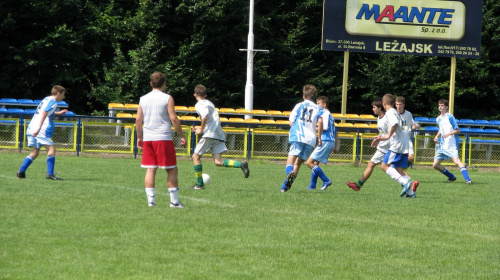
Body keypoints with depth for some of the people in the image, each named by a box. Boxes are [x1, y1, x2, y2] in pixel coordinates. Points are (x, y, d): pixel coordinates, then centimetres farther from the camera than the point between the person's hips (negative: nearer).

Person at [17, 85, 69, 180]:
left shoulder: (46, 99, 22)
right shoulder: (53, 102, -6)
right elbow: (44, 113, -20)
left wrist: (58, 113, 44)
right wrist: (39, 128, -30)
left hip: (31, 129, 9)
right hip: (41, 130, -9)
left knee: (35, 152, 11)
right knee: (51, 149, -6)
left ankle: (21, 171, 1)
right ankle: (50, 174, -12)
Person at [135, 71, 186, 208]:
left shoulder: (143, 99, 9)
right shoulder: (167, 98, -4)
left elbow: (138, 120, 8)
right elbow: (174, 119, -8)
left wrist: (139, 137, 18)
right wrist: (182, 136, 0)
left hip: (147, 139, 4)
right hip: (163, 138, -4)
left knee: (150, 170, 6)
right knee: (172, 170, 2)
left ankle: (150, 199, -1)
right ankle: (174, 200, -1)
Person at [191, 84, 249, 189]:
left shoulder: (199, 105, -3)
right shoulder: (209, 103, 24)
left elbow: (206, 116, -22)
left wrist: (201, 130, -10)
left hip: (210, 134, -8)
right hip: (219, 135, 8)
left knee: (196, 156, 6)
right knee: (218, 162, -1)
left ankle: (199, 184, 5)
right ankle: (241, 164, -20)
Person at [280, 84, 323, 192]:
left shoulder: (299, 105, 15)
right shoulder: (318, 108, 16)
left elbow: (291, 122, 8)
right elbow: (320, 121, -4)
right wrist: (319, 137, 3)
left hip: (297, 136, -2)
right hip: (311, 139, 2)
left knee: (290, 160, -12)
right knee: (298, 163, 11)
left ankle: (290, 172, -47)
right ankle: (285, 186, 2)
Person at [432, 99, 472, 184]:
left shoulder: (450, 117, -8)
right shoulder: (438, 119, 13)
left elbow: (457, 130, -8)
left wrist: (448, 134, -22)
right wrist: (437, 136, 13)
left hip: (451, 145, -8)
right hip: (442, 145, 8)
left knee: (456, 160, -28)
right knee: (435, 165, 6)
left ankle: (468, 179, -34)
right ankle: (451, 177, 23)